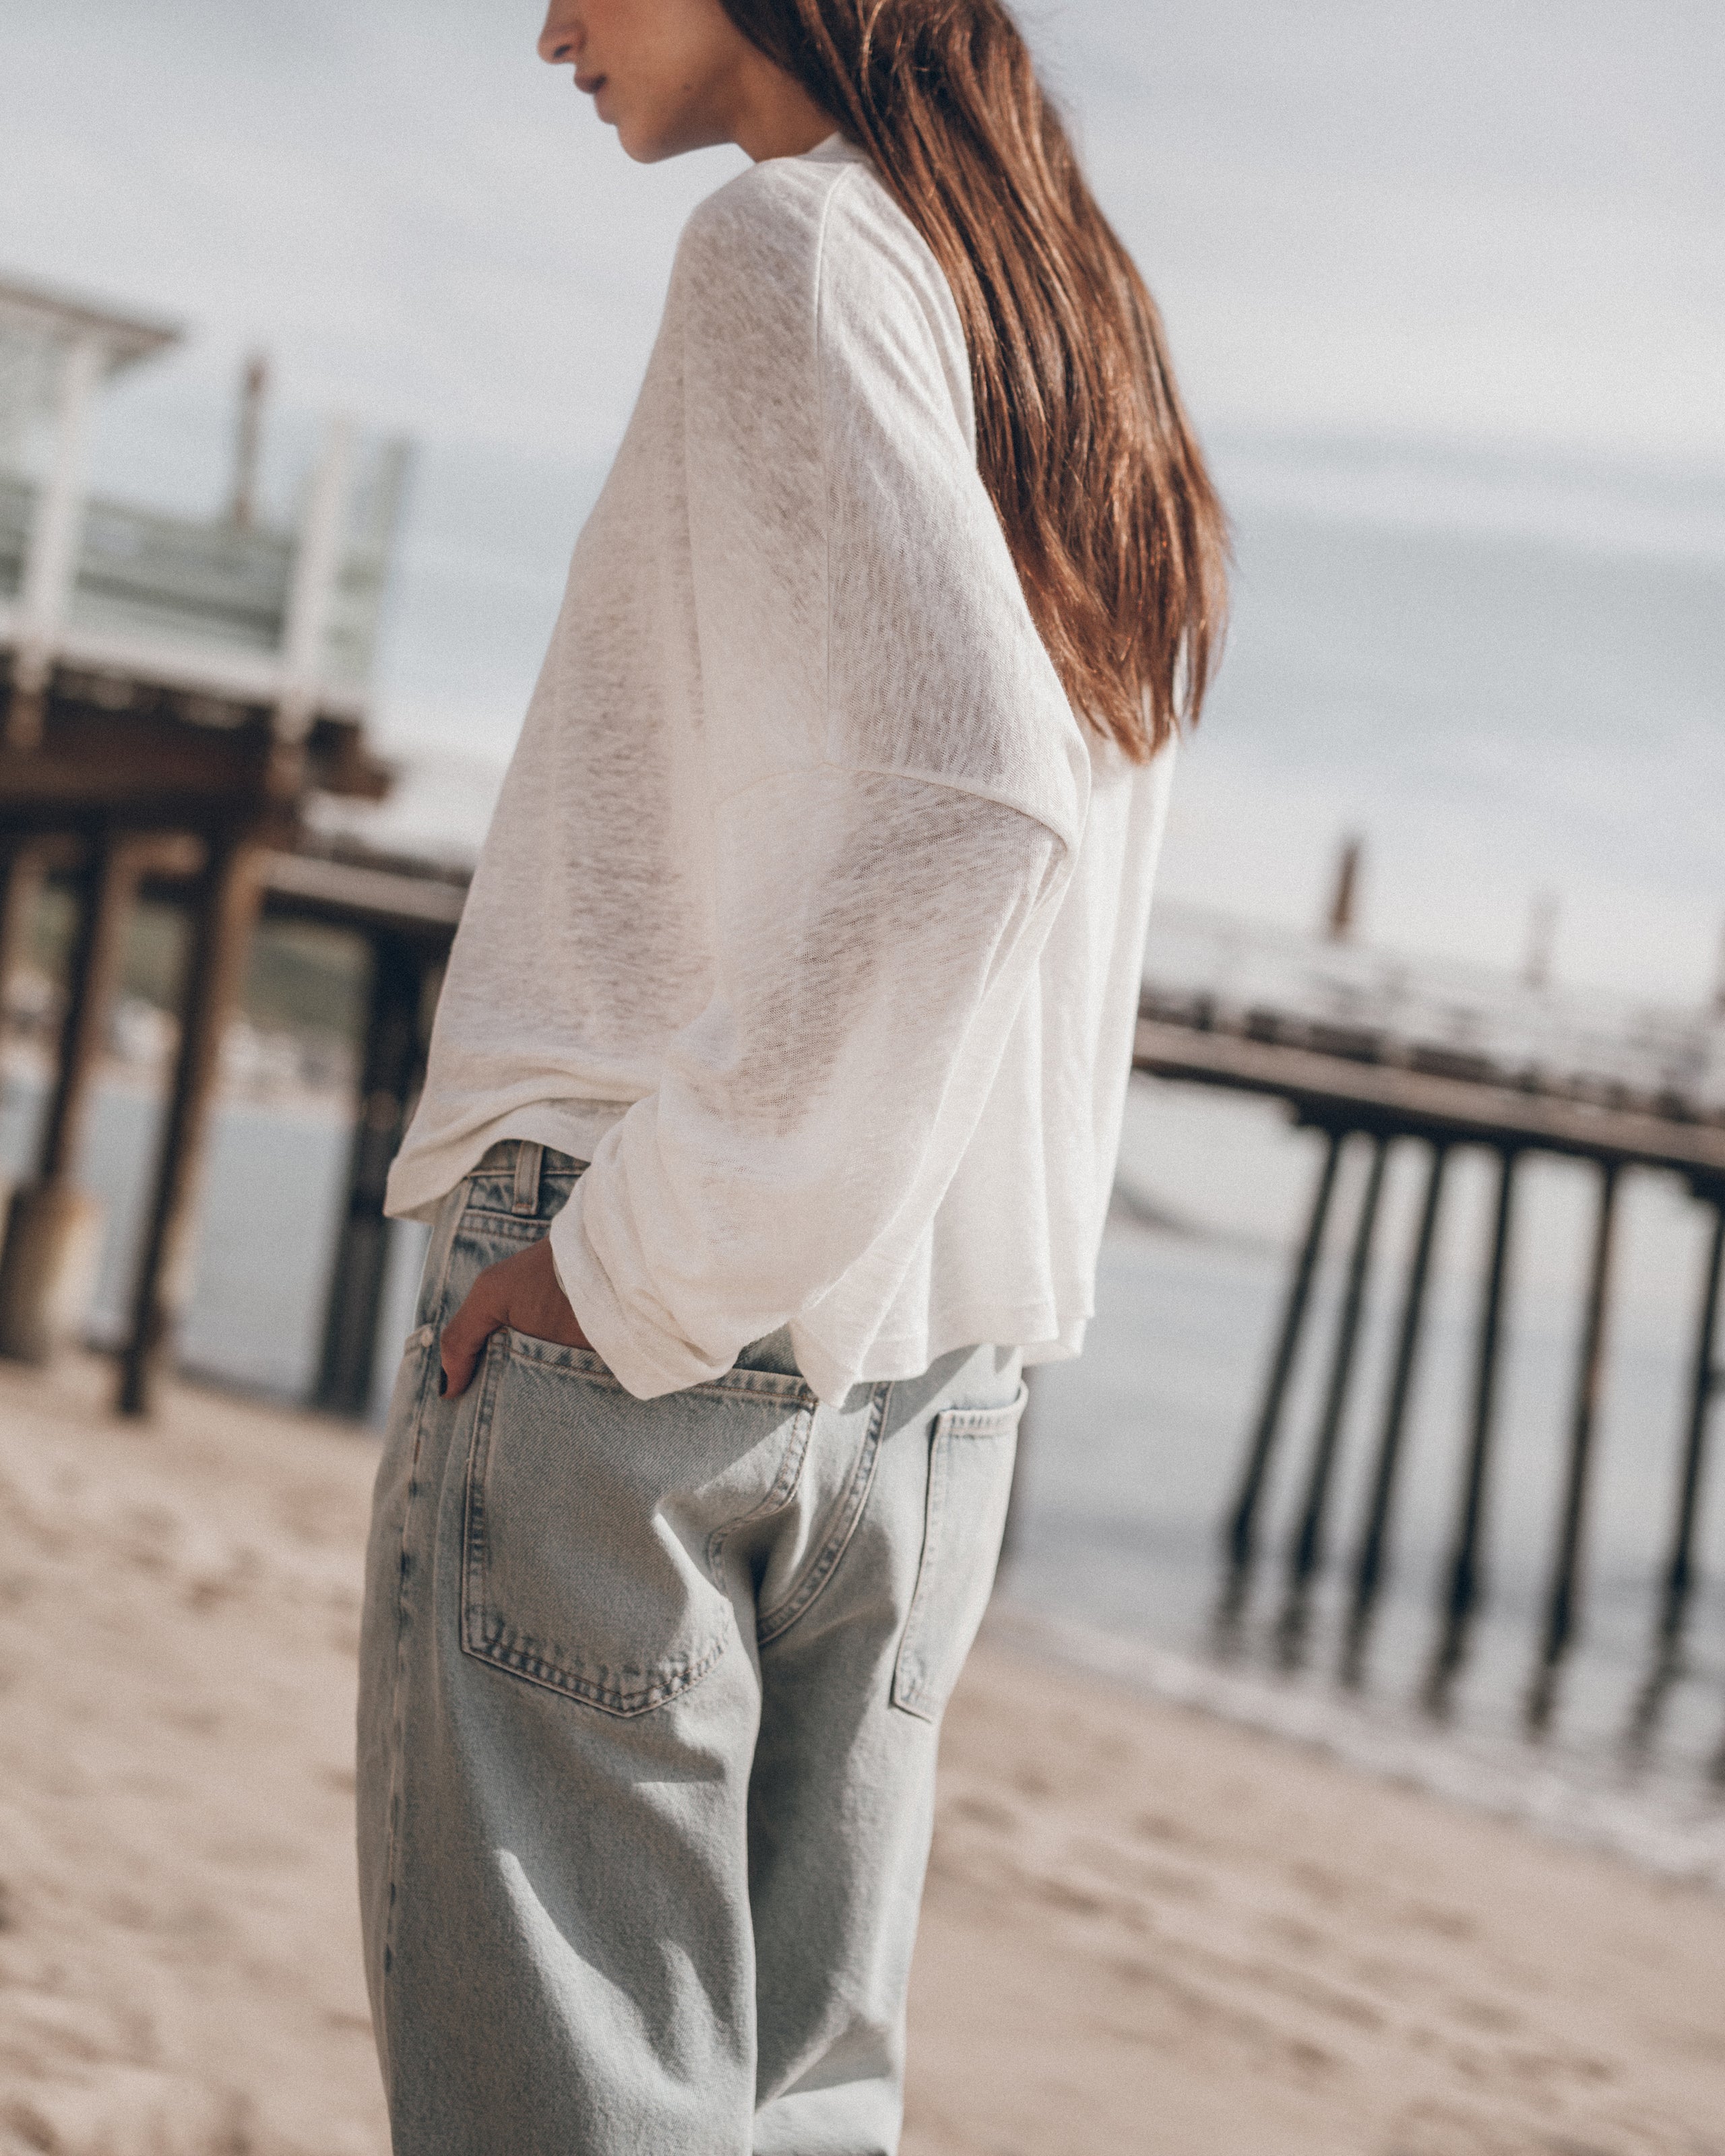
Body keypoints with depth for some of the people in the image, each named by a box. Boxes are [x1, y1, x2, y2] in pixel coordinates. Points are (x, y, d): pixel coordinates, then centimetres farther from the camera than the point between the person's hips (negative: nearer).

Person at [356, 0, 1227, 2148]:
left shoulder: (796, 242, -8)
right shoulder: (1094, 355, 17)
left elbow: (972, 809, -23)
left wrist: (642, 1268, -17)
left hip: (623, 1326, -8)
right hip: (931, 1374, 8)